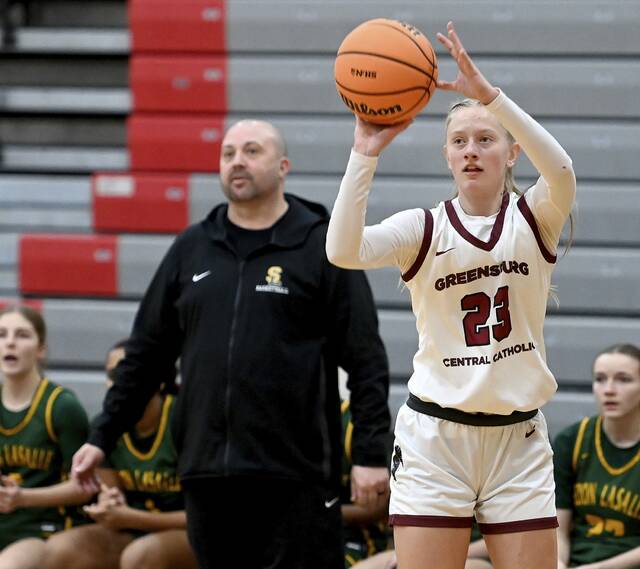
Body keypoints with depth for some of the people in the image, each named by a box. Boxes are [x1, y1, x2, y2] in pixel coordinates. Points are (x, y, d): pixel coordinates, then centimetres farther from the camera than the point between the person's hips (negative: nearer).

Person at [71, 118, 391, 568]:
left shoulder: (323, 247, 0)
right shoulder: (191, 249, 13)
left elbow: (366, 361, -3)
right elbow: (147, 353, 18)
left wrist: (372, 455, -10)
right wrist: (103, 436, 14)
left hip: (296, 476, -4)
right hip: (207, 474, 5)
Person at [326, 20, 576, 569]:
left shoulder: (534, 219, 1)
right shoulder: (424, 228, 0)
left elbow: (561, 170, -23)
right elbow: (344, 251, -19)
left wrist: (489, 94, -32)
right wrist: (366, 153, -23)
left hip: (518, 437, 1)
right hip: (434, 436, -1)